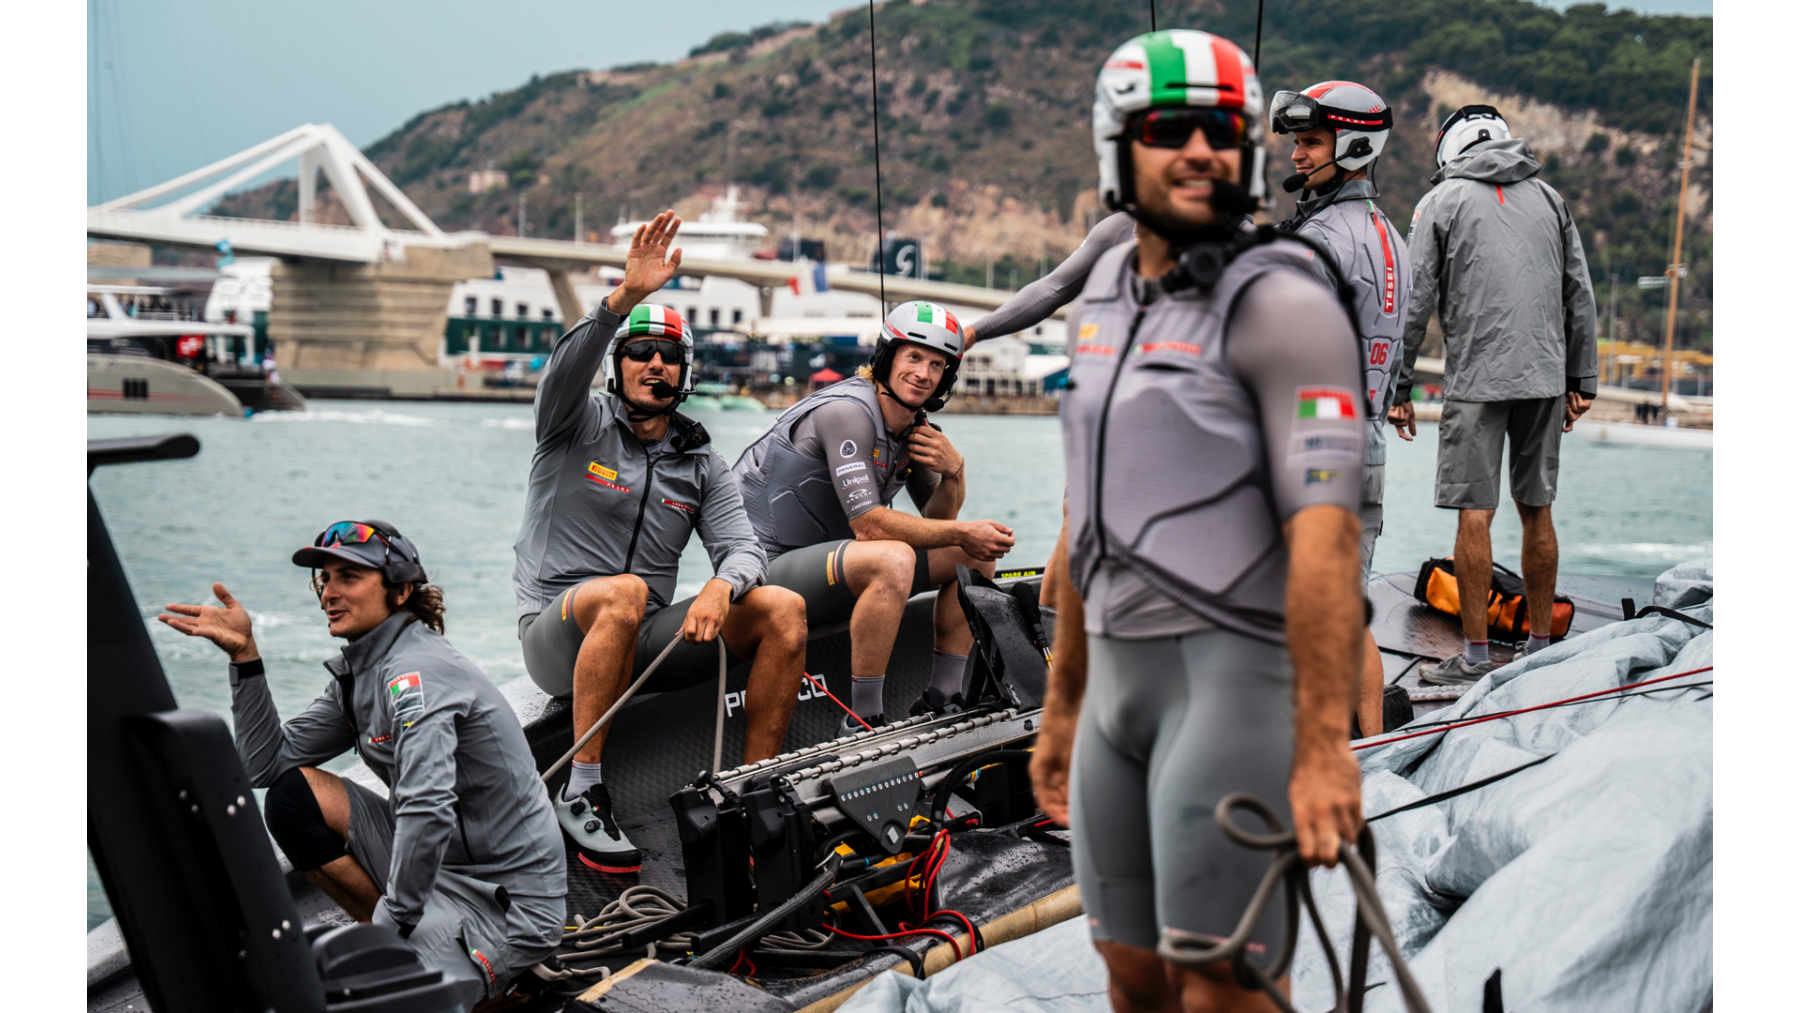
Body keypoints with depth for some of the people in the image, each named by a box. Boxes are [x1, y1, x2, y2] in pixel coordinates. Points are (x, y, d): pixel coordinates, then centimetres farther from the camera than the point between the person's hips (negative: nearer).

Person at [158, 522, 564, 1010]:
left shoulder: (415, 671, -20)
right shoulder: (357, 673, 10)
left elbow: (429, 811, -31)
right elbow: (267, 764, 9)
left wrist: (390, 926, -22)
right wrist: (244, 653, 1)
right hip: (445, 865, 9)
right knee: (293, 798, 4)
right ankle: (412, 942, 7)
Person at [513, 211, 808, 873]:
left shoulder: (701, 465, 13)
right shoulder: (579, 425, 1)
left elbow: (743, 547, 0)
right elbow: (566, 368, -22)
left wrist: (721, 586, -24)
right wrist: (626, 296, -38)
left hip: (645, 644, 4)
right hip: (556, 637, -4)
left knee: (783, 608, -16)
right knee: (624, 592, -38)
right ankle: (581, 795, -30)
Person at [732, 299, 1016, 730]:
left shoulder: (915, 426, 6)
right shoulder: (848, 411, -21)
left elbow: (936, 523, 10)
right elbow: (868, 525, -27)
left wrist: (954, 473, -11)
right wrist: (962, 533, -20)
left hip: (830, 559, 9)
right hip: (773, 570, -9)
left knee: (975, 554, 3)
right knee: (893, 559, -36)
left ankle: (942, 704, 7)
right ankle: (863, 723, -26)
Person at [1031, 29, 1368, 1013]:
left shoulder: (1282, 304, -12)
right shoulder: (1105, 295, 12)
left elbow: (1324, 535, -20)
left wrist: (1323, 746, -26)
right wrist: (1062, 703, 18)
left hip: (1236, 672, -7)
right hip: (1121, 676, 7)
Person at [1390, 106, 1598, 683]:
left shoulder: (1441, 202, 2)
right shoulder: (1549, 198, 14)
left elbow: (1416, 302, -3)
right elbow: (1580, 294, 14)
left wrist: (1399, 387, 2)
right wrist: (1581, 380, 19)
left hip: (1478, 377, -5)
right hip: (1546, 376, 5)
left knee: (1474, 512, -3)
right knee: (1536, 510, 11)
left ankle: (1475, 655, -3)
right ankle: (1540, 648, 16)